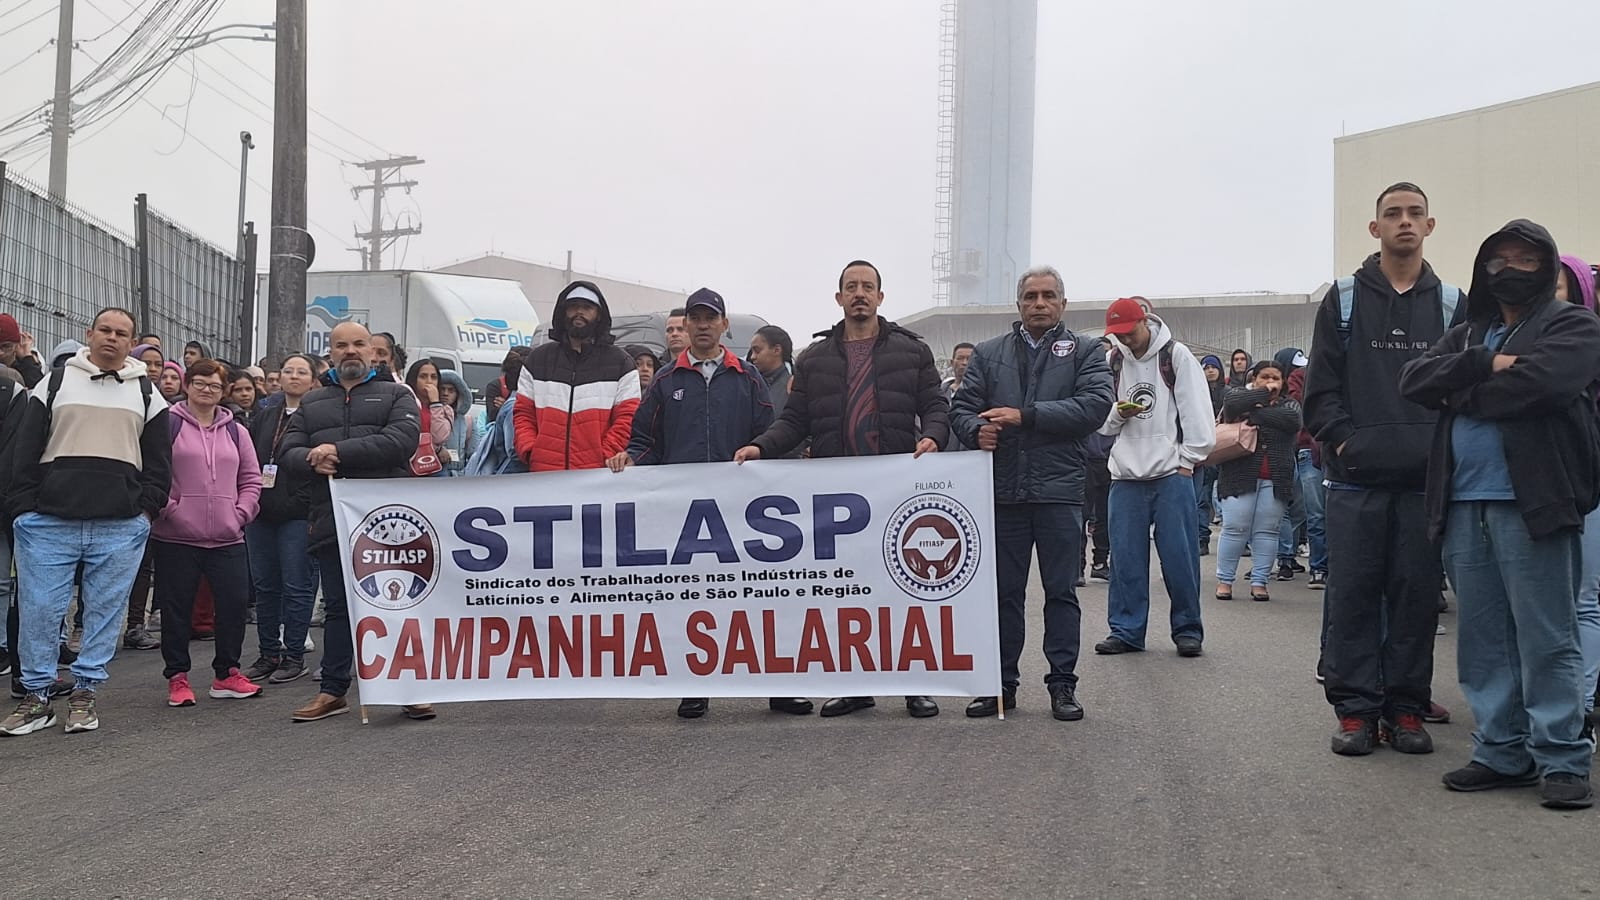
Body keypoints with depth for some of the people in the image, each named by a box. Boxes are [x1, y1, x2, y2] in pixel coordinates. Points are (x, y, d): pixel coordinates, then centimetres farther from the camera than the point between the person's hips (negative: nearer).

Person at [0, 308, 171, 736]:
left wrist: (147, 508, 1)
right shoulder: (55, 383, 9)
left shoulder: (147, 394, 13)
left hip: (121, 527, 1)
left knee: (106, 609, 4)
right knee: (40, 608, 1)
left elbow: (158, 460, 12)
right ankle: (37, 696, 12)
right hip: (49, 521, 0)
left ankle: (85, 693, 14)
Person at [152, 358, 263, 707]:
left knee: (235, 603, 2)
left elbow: (251, 479, 16)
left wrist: (241, 513, 4)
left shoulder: (235, 431, 14)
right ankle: (177, 677, 16)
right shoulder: (168, 424, 0)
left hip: (227, 538, 4)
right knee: (177, 608, 4)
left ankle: (226, 674, 16)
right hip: (176, 538, -4)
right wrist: (168, 509, -10)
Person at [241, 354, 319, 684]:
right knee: (265, 585, 11)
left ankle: (294, 656, 7)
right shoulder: (265, 418, 16)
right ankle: (269, 653, 20)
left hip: (298, 515, -6)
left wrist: (314, 509, -15)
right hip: (261, 513, 7)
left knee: (297, 586, -1)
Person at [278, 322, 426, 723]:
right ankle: (332, 691, 18)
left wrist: (339, 451, -15)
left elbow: (401, 441, -11)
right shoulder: (312, 404, 20)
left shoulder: (396, 395, 7)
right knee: (337, 608, 10)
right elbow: (287, 452, 11)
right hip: (332, 522, 4)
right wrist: (313, 461, -13)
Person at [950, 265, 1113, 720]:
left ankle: (1062, 684, 14)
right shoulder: (987, 354, 13)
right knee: (1004, 592, 8)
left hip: (1059, 488, -2)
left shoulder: (1085, 352, 6)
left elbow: (1096, 404, -10)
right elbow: (961, 407, 6)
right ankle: (1002, 683, 18)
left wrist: (1025, 415, -15)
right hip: (1003, 490, 2)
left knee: (1061, 592, 5)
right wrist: (977, 429, -18)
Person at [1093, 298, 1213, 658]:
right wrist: (1117, 414, -8)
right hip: (1126, 476, 4)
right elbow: (1102, 422, 13)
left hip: (1171, 473, -3)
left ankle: (1188, 630, 10)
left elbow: (1197, 411, -3)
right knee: (1126, 557, 5)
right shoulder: (1112, 362, 10)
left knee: (1179, 556, -1)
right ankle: (1126, 631, 13)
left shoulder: (1176, 355, -1)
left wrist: (1187, 461, -6)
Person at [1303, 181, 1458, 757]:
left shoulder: (1452, 304, 10)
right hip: (1357, 477, -1)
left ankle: (1408, 707, 16)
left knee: (1416, 594, 6)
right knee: (1352, 594, 1)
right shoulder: (1344, 300, 6)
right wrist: (1341, 439, -8)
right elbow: (1321, 385, 2)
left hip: (1425, 478, 1)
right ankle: (1355, 709, 9)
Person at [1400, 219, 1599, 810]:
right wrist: (1484, 366, -10)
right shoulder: (1464, 335, 21)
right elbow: (1414, 381, 4)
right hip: (1463, 506, 6)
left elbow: (1544, 382, -17)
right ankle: (1502, 752, 17)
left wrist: (1463, 394, -4)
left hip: (1533, 503, -6)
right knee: (1481, 640, 8)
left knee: (1547, 641, -3)